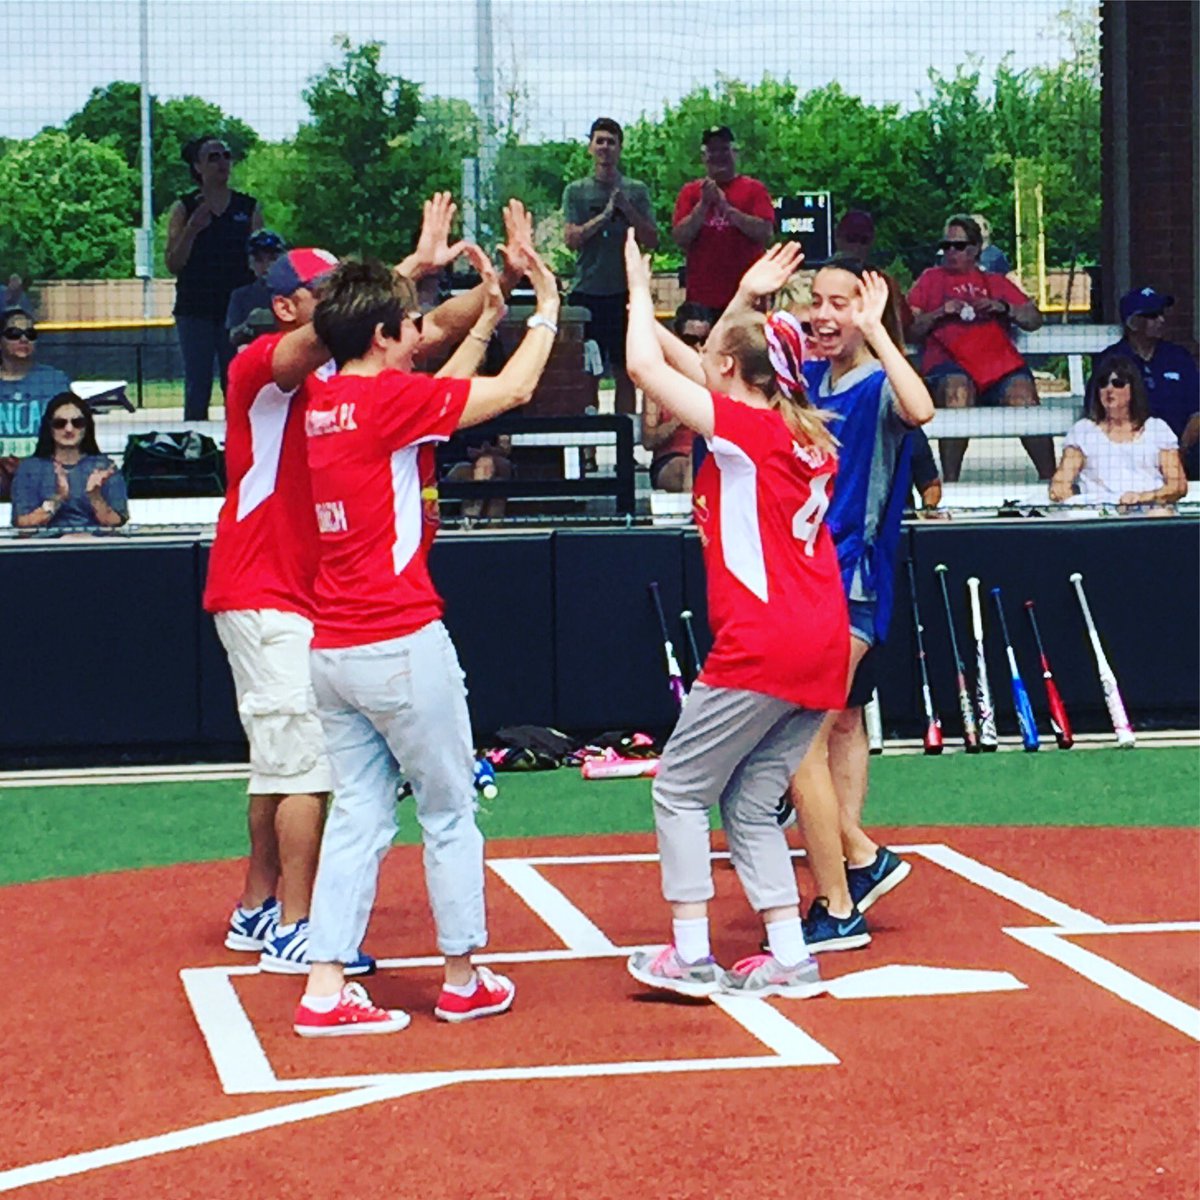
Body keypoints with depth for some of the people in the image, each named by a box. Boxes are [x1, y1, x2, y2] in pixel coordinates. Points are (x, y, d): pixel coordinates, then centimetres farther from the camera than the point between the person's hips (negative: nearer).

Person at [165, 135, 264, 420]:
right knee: (197, 388, 0)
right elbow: (173, 265, -1)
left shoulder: (248, 208, 8)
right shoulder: (184, 209, 3)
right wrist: (193, 229, -15)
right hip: (196, 310, -1)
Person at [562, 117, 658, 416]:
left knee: (625, 374, 4)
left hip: (624, 291, 0)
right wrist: (605, 215, -13)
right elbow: (572, 239, -5)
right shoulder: (576, 191, 5)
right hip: (587, 291, 0)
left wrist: (628, 209, -10)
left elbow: (652, 240, 1)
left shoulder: (637, 191, 6)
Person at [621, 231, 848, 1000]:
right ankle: (790, 958, 8)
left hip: (762, 643, -8)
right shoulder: (808, 437, 16)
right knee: (750, 805, 14)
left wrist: (640, 294, 9)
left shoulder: (742, 427, -7)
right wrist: (647, 312, 33)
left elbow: (646, 367, -7)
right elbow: (716, 380, 30)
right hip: (823, 646, 8)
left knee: (681, 787, 4)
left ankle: (692, 955, 0)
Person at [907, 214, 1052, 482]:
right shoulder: (931, 279, 26)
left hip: (999, 360, 2)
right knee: (957, 390, -37)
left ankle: (1049, 478, -28)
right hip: (949, 362, -2)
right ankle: (950, 481, -38)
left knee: (1022, 395, -30)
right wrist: (940, 313, -2)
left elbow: (1034, 319, 20)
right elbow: (909, 329, 15)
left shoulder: (996, 282, 30)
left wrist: (1003, 308, 2)